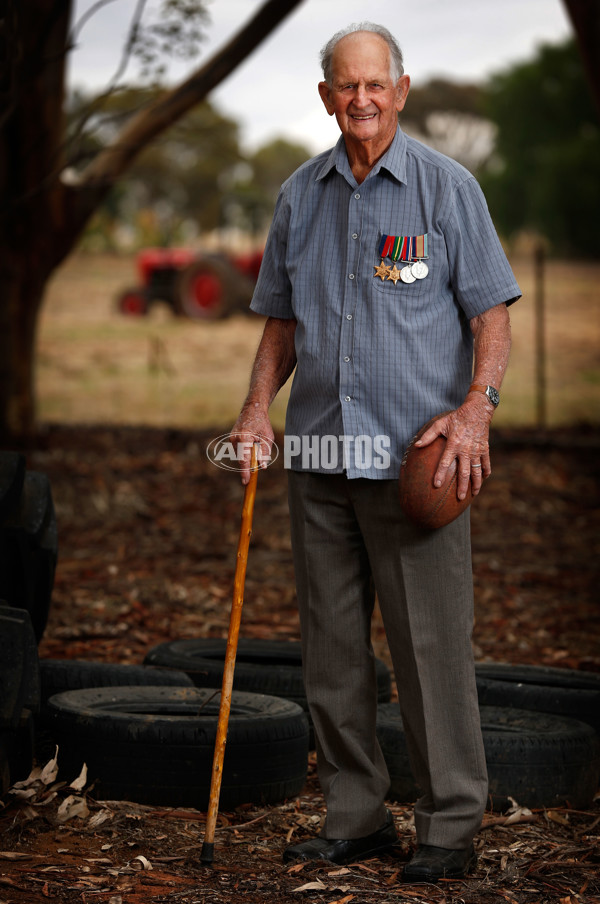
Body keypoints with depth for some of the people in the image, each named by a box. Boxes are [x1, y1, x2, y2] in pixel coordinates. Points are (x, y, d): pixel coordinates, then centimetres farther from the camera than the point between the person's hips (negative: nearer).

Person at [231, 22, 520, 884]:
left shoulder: (446, 187, 0)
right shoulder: (300, 195, 12)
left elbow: (491, 315, -2)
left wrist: (476, 405, -18)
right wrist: (258, 405, 3)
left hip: (415, 456, -5)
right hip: (319, 454, 5)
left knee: (431, 643, -4)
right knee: (332, 643, 8)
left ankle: (451, 823, 5)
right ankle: (355, 814, 19)